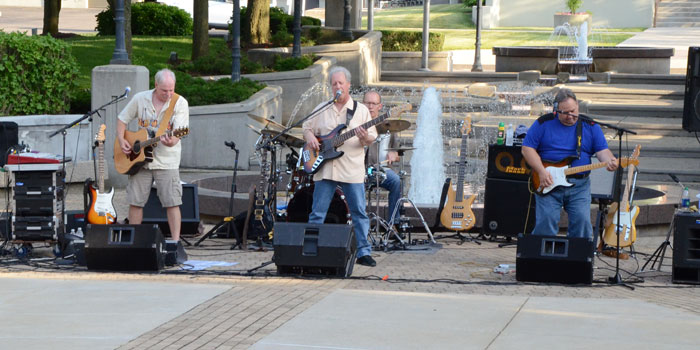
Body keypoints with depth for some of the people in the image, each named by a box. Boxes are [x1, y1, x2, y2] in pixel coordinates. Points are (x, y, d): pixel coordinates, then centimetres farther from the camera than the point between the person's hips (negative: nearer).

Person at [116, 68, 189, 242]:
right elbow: (122, 119, 13)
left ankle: (176, 241, -2)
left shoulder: (180, 103, -7)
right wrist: (121, 140, -2)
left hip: (167, 161, -3)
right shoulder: (140, 99, 1)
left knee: (172, 203, -7)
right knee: (135, 201, 5)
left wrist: (171, 141, -40)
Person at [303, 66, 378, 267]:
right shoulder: (322, 110, 12)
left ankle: (363, 252, 4)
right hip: (325, 168, 2)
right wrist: (310, 137, -3)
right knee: (317, 213, 3)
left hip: (352, 170, -2)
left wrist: (365, 138, -19)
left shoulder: (361, 110, 6)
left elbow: (372, 136, 4)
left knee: (359, 212, -2)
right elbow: (307, 128, 19)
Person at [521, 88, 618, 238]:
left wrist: (609, 161, -17)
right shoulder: (544, 123, 3)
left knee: (582, 221, -10)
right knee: (546, 221, -13)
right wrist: (542, 171, -11)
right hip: (549, 183, -1)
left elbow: (602, 150, 7)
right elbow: (527, 148, 1)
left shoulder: (590, 126, 9)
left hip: (579, 186, 2)